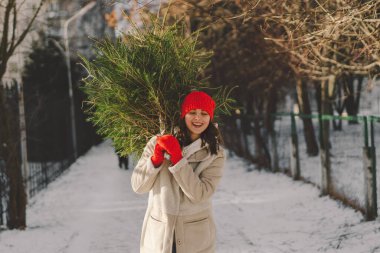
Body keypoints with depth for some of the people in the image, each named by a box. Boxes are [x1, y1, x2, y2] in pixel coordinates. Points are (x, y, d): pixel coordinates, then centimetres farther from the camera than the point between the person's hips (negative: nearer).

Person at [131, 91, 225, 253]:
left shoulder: (215, 154, -1)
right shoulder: (158, 143, 0)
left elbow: (199, 194, -14)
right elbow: (138, 186, -2)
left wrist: (176, 158, -19)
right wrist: (156, 159, -17)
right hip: (158, 234, 0)